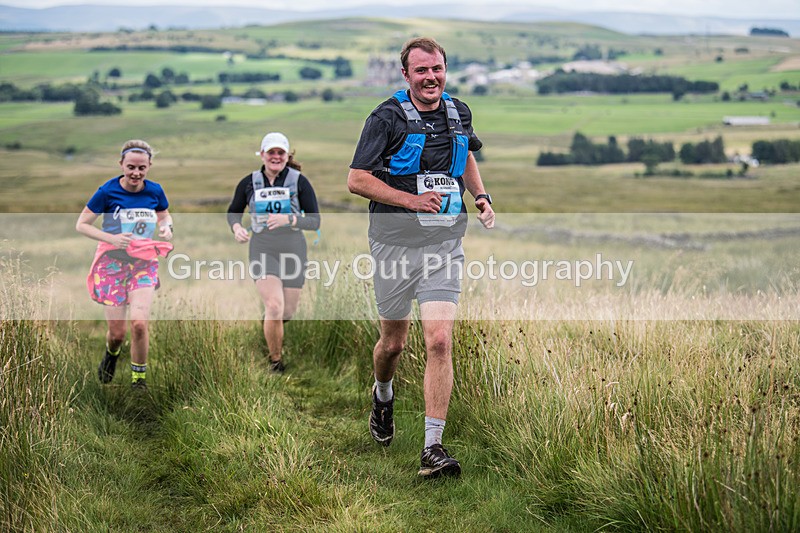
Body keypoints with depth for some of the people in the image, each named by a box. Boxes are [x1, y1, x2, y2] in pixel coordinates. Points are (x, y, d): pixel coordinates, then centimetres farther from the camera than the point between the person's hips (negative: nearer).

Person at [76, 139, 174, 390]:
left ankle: (139, 379, 4)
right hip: (113, 263, -1)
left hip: (144, 263, 2)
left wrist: (166, 227, -6)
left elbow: (164, 217, 18)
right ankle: (111, 354, 39)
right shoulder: (107, 191, -11)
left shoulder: (155, 191, -2)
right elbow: (81, 224, -5)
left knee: (139, 324, -16)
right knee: (117, 332, 0)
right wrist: (111, 238, -19)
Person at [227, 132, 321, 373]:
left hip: (293, 251, 1)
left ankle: (270, 318, 50)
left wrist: (288, 219, -24)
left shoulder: (300, 182, -4)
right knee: (274, 306, -20)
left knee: (287, 312, 10)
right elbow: (233, 212, 14)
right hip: (263, 251, -1)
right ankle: (275, 360, -1)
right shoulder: (249, 183, 0)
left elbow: (315, 221, -7)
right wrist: (237, 227, -8)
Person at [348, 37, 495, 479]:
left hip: (444, 244, 2)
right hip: (395, 243, -2)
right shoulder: (387, 117, -8)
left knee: (439, 341, -11)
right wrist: (412, 200, -18)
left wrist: (481, 196, 12)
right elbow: (357, 179, -10)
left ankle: (432, 448, -8)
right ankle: (382, 396, 47)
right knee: (393, 341, 12)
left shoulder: (459, 113, 7)